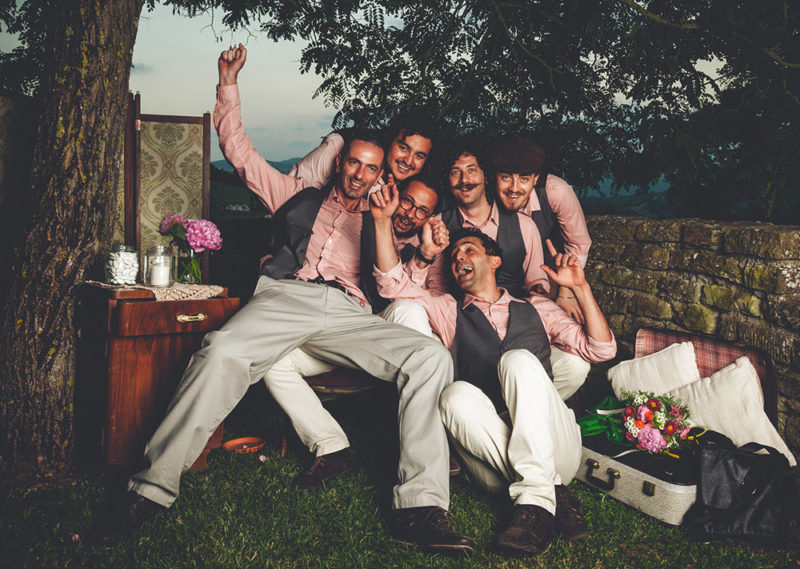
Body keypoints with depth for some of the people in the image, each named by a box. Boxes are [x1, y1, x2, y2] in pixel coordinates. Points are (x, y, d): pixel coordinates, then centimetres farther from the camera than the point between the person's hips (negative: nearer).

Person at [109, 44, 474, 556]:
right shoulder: (300, 196, 29)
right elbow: (240, 151, 29)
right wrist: (229, 84, 25)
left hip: (349, 313, 1)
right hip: (284, 296, -1)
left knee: (431, 356, -27)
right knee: (223, 352, -35)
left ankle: (421, 504, -32)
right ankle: (154, 486, -28)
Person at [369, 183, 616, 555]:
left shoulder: (536, 308, 24)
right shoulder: (449, 313, 24)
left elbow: (601, 349, 14)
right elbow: (392, 284, 10)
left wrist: (580, 288, 6)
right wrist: (382, 220, 2)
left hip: (554, 446, 0)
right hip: (489, 458, 0)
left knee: (518, 360, -27)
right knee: (456, 395, -31)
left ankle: (536, 496, -33)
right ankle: (552, 493, -27)